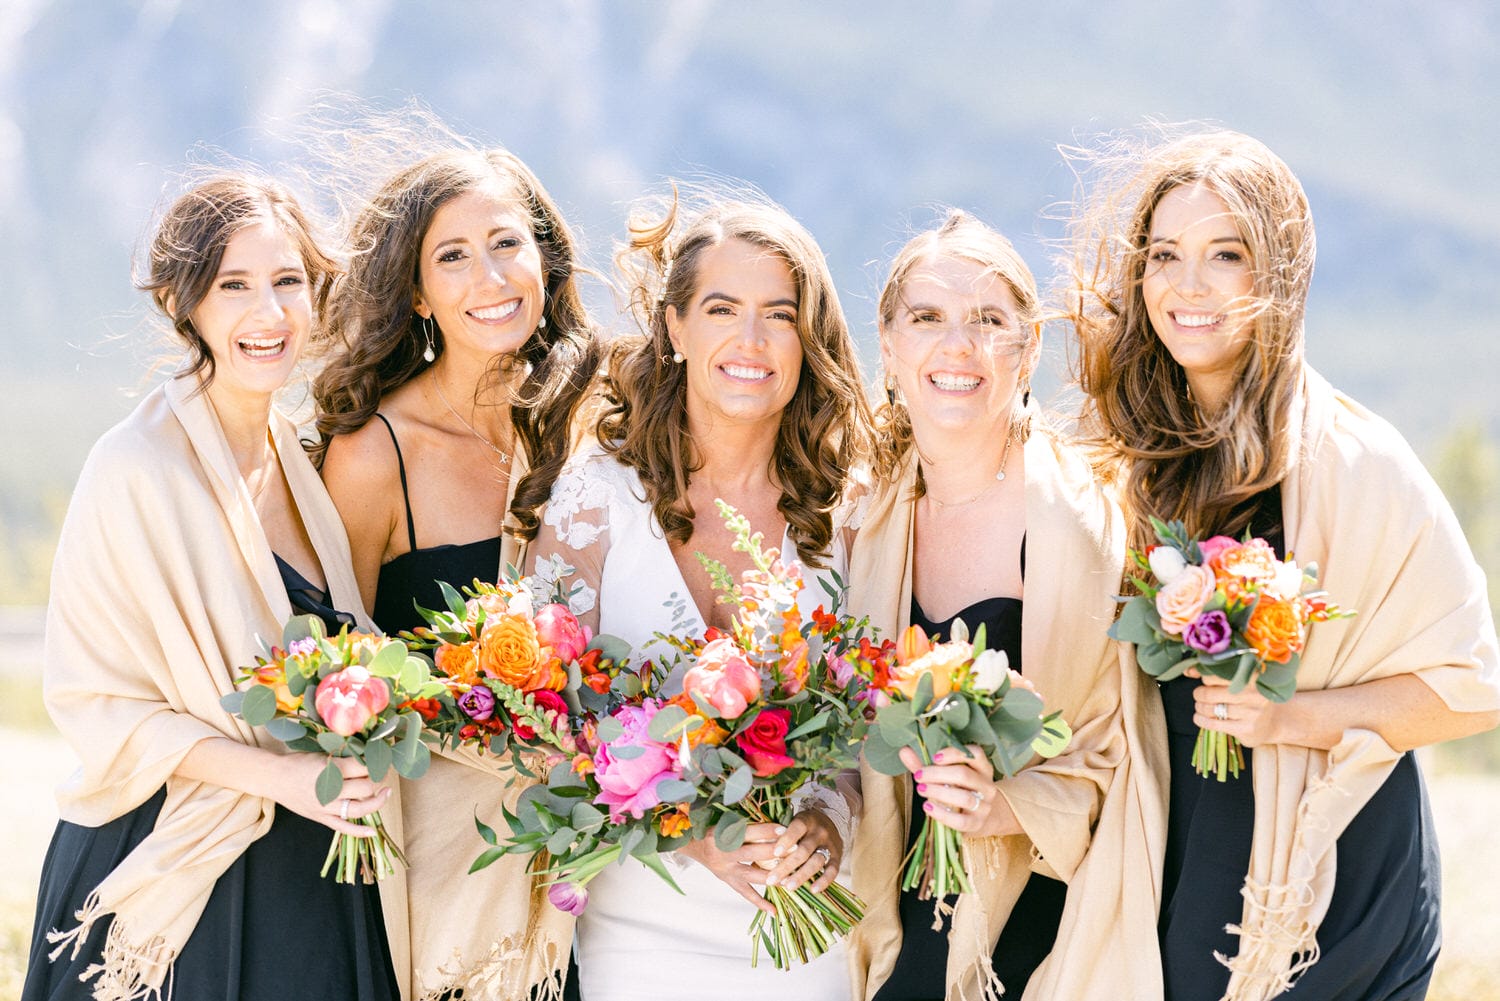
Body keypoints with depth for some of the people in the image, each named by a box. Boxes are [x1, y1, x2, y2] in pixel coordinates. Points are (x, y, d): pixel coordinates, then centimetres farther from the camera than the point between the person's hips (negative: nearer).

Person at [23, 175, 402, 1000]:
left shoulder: (296, 460, 7)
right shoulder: (136, 470, -14)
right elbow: (95, 701, -14)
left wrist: (357, 761, -1)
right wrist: (279, 776, -23)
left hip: (308, 868, 6)